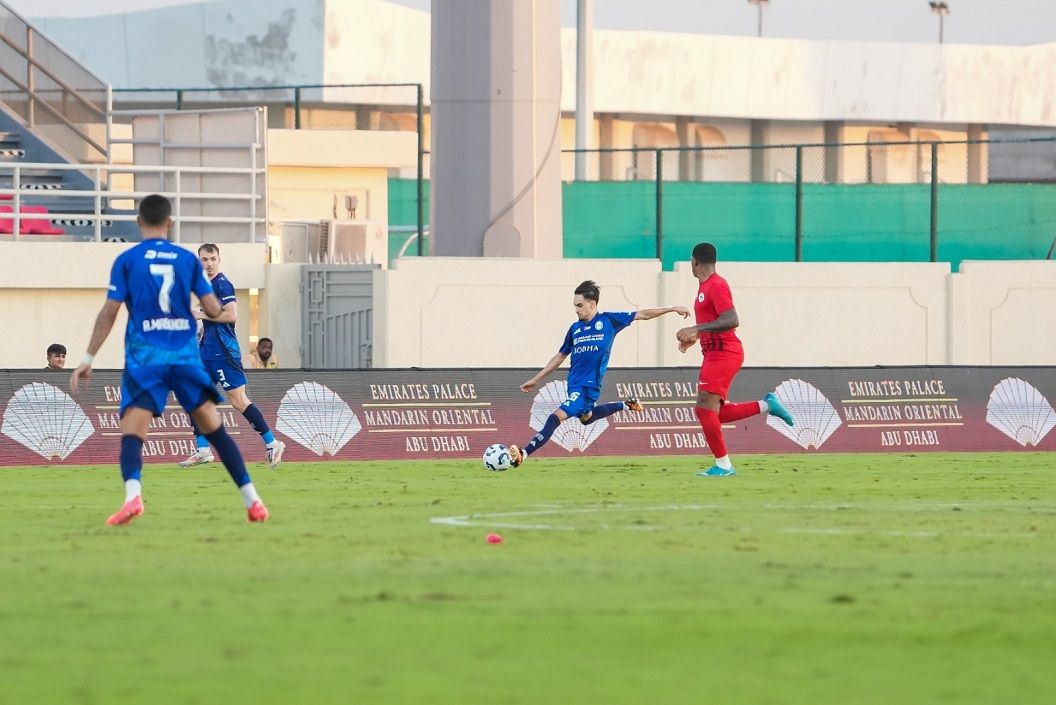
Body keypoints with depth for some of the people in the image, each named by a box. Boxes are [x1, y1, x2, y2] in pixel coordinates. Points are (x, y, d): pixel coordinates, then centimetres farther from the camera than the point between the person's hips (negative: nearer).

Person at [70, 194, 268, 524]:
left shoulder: (127, 260, 1)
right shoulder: (188, 259, 6)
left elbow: (109, 313, -2)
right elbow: (214, 310, 4)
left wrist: (88, 358, 3)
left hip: (145, 358, -2)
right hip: (186, 355, 2)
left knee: (132, 432, -7)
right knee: (214, 428, 12)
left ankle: (133, 495, -35)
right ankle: (252, 500, 9)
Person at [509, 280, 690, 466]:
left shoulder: (608, 320, -3)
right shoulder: (575, 328, 10)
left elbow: (643, 315, 4)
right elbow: (560, 357, 19)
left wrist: (673, 309, 4)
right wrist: (536, 379, 19)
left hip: (589, 385, -7)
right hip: (574, 385, 7)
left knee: (558, 416, -21)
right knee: (585, 417, 28)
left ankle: (523, 454, -28)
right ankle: (625, 405, 45)